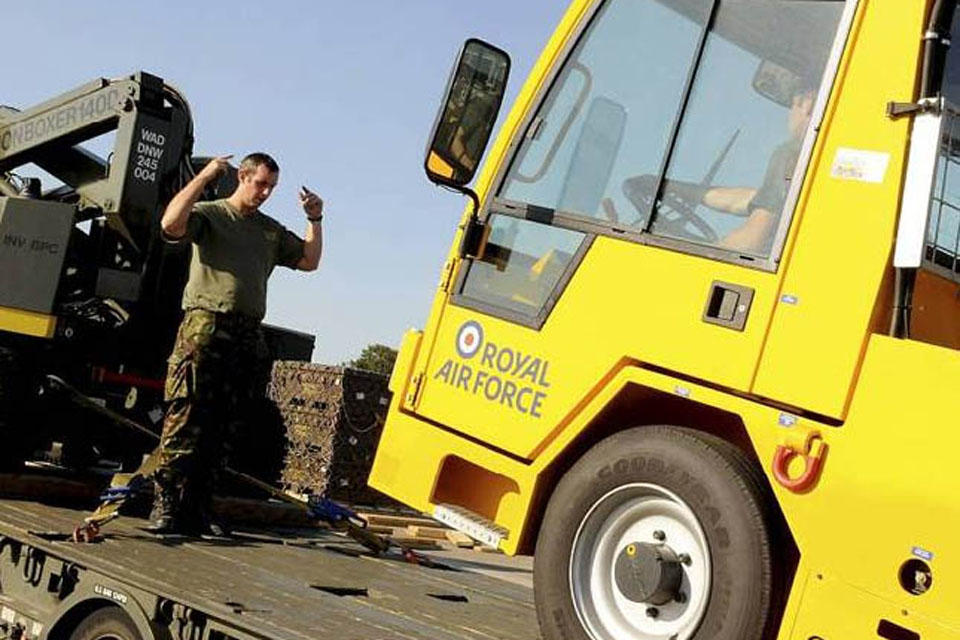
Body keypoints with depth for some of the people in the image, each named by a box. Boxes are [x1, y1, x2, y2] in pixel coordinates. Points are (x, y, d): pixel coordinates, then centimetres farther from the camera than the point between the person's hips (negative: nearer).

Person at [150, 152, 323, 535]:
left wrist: (315, 221, 16)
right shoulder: (210, 213, 6)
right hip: (205, 327, -6)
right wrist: (204, 177, -10)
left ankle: (197, 510, 10)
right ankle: (166, 507, -10)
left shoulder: (272, 231, 24)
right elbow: (171, 224, -13)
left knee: (222, 429, 5)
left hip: (247, 336, 6)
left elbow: (308, 261, 26)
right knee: (185, 420, -11)